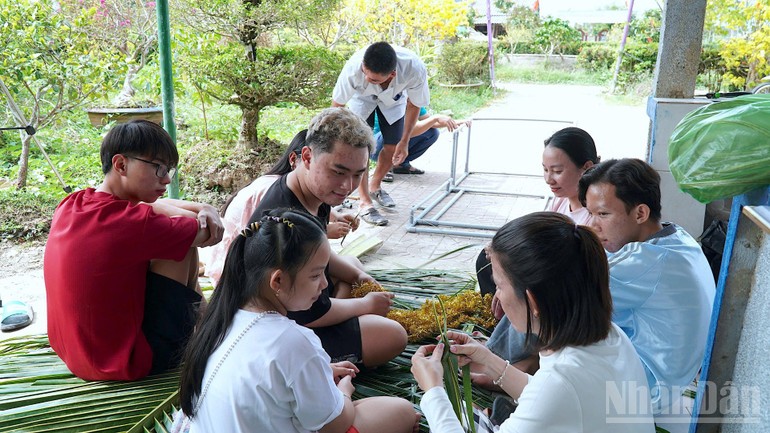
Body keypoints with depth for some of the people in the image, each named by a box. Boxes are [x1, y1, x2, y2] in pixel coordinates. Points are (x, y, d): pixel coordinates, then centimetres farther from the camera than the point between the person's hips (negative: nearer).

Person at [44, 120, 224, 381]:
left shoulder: (70, 206, -1)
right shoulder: (131, 223, -27)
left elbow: (152, 204, 11)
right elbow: (209, 234, -15)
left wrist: (203, 209, -6)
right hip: (128, 365, -8)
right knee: (183, 241, -5)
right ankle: (198, 315, 20)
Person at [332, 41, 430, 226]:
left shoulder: (415, 70, -41)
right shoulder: (353, 68, -44)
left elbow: (414, 104, -19)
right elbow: (337, 104, -25)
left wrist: (404, 141, -12)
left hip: (394, 99, 2)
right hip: (362, 98, -1)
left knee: (393, 148, 0)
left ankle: (375, 186, 29)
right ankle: (365, 202, -3)